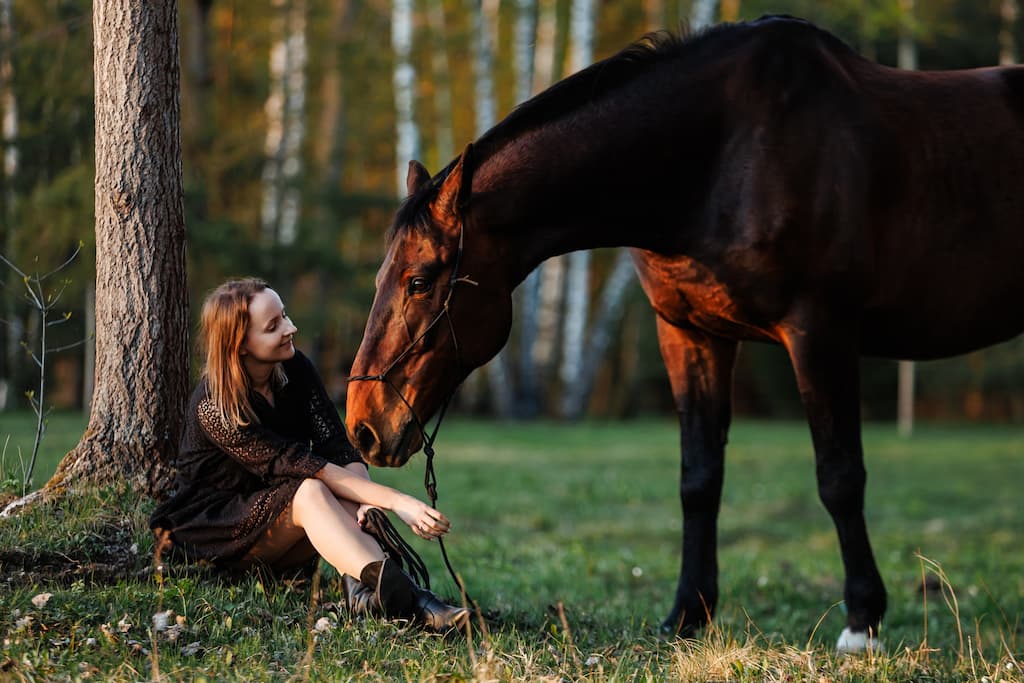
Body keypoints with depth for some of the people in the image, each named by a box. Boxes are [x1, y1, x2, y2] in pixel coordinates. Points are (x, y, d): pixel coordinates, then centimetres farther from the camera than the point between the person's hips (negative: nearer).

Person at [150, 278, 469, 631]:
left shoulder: (295, 370, -3)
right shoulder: (214, 407, -23)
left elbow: (339, 449, -12)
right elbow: (301, 466, -29)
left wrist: (371, 505, -34)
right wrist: (396, 500, -36)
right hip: (214, 531, -6)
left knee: (347, 502, -26)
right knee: (311, 492, -35)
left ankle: (364, 584, -55)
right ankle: (402, 596, -58)